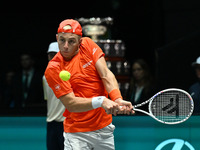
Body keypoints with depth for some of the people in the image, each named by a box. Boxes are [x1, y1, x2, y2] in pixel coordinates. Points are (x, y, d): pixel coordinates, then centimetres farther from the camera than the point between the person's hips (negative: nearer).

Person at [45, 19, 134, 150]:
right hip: (77, 133, -4)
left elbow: (106, 75, -9)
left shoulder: (88, 45, -1)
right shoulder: (53, 69, -13)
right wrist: (100, 101, -33)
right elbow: (70, 104, -18)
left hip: (105, 127, 4)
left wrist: (118, 100, -27)